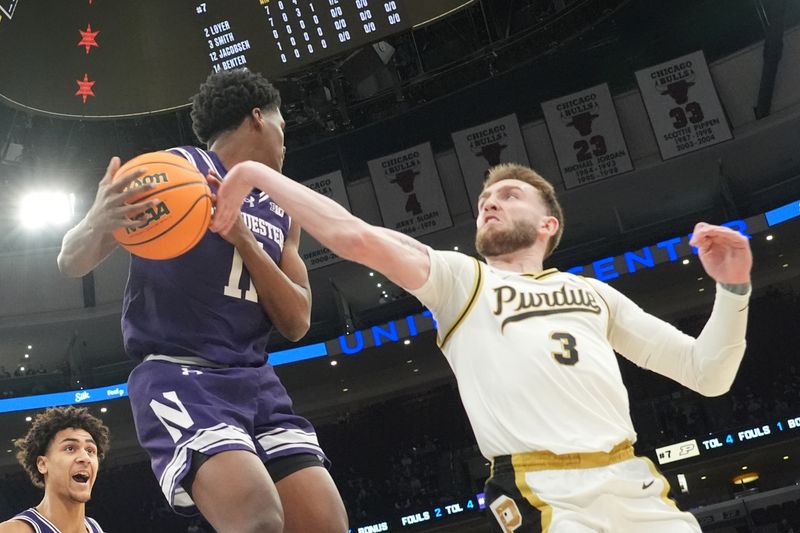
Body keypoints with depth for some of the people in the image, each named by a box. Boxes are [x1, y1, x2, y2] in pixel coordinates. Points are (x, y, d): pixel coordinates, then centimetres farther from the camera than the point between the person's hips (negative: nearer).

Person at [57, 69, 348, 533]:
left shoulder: (281, 213, 19)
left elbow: (297, 324, 9)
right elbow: (73, 264, -1)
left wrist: (244, 240, -5)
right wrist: (97, 222, -26)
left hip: (255, 380, 6)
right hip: (178, 374, -6)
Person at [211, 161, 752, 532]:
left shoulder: (594, 293, 21)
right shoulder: (461, 278, 12)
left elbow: (707, 375, 20)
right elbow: (356, 237, -3)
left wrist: (734, 287, 6)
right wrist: (258, 174, -8)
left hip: (639, 489, 4)